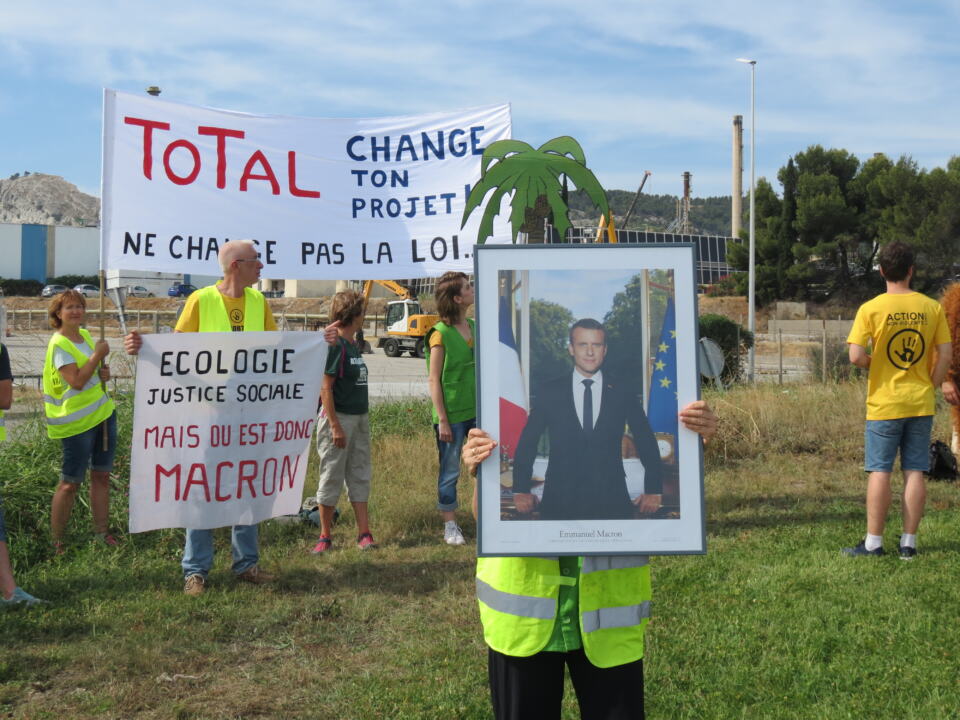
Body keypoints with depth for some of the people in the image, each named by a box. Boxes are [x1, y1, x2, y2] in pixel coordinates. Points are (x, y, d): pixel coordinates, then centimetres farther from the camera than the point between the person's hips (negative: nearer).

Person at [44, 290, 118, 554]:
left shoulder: (85, 335, 9)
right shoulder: (59, 344, -15)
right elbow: (76, 381, -25)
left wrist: (102, 374, 2)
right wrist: (99, 355, -20)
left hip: (104, 412, 8)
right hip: (77, 421, -8)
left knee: (102, 474, 11)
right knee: (70, 482, -2)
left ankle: (101, 532, 21)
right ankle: (56, 541, 7)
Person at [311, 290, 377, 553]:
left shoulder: (354, 346, 12)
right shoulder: (334, 345, -13)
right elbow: (325, 388, -16)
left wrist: (363, 418, 15)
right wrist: (335, 426, -20)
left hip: (360, 418, 9)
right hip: (338, 416, -8)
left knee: (359, 476, 9)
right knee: (332, 477, 2)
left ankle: (364, 533, 14)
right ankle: (325, 536, 12)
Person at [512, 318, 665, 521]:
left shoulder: (623, 393, 4)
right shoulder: (549, 392, 3)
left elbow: (647, 444, 10)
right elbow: (527, 443, 7)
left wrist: (654, 491, 7)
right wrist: (521, 490, 2)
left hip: (612, 502, 1)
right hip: (560, 503, 0)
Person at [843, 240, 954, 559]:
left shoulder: (871, 309, -9)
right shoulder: (932, 308, 0)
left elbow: (856, 356, -14)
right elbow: (945, 355, 1)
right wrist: (934, 384, 14)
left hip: (884, 403, -3)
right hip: (921, 403, 3)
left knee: (879, 471, 2)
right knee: (915, 471, 7)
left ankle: (873, 542, 5)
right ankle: (909, 542, 10)